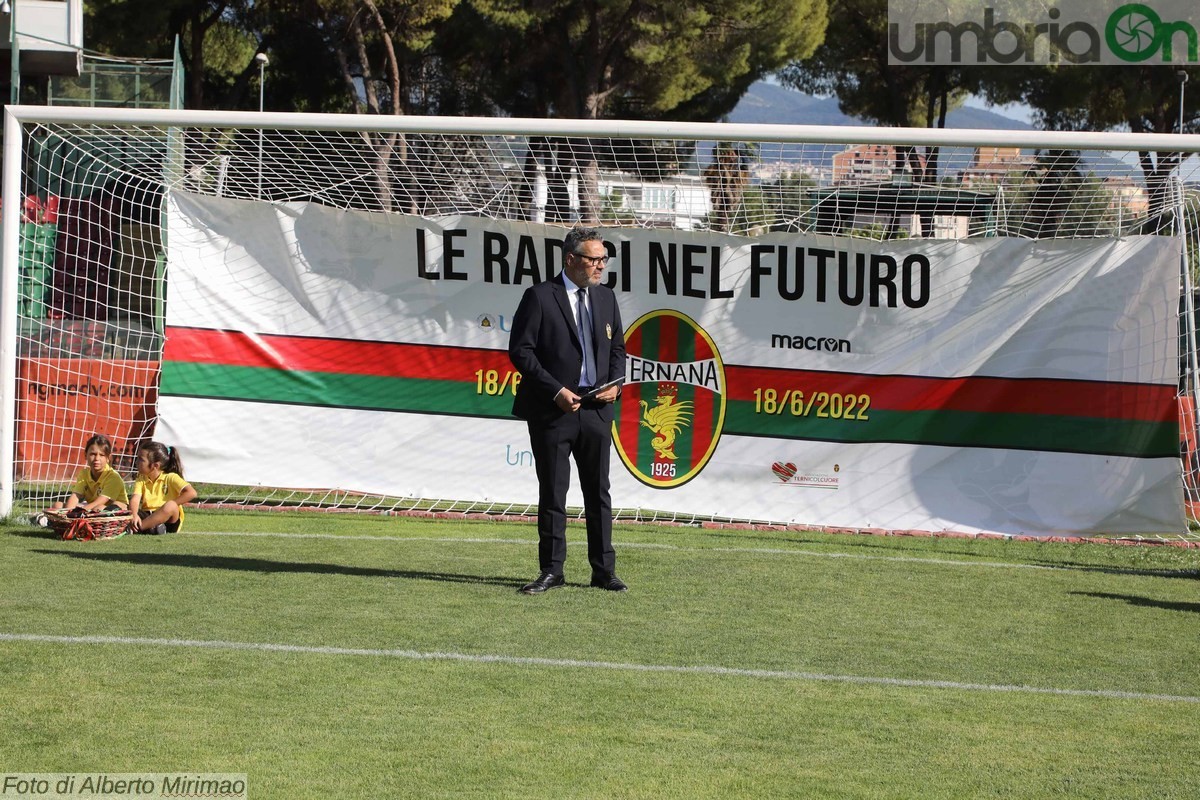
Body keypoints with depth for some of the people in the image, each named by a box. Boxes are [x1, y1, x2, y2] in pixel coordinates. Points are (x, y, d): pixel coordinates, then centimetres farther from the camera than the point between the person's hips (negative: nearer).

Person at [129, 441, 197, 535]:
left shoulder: (170, 478, -3)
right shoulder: (141, 480, 9)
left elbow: (191, 493, -16)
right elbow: (135, 499, -9)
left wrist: (168, 506, -18)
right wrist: (134, 516, -31)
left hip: (169, 521, -3)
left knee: (170, 506, -36)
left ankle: (138, 528, -38)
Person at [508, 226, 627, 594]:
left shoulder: (606, 298, 12)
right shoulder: (539, 297, -6)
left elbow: (617, 347, 19)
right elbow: (520, 350, -9)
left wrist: (615, 384, -1)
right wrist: (556, 391, -15)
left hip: (596, 409, 4)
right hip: (552, 411, -4)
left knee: (599, 491, 7)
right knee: (552, 493, 3)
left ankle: (604, 570, 13)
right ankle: (551, 570, 10)